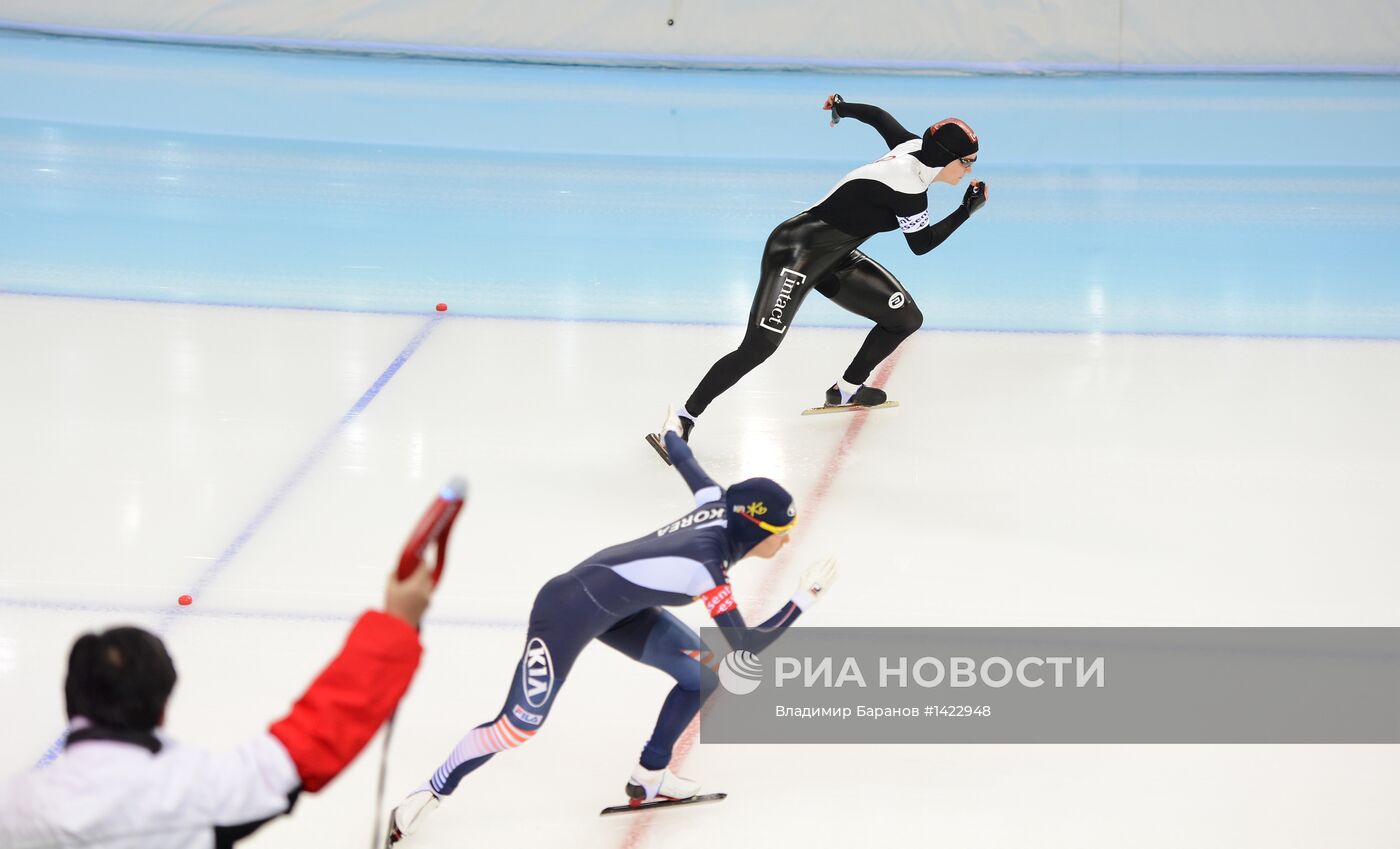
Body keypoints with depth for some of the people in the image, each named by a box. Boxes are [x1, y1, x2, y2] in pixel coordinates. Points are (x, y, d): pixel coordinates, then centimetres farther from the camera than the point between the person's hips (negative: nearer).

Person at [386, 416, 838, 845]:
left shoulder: (720, 506, -9)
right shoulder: (706, 564, -31)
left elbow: (688, 466, 13)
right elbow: (743, 645, -27)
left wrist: (672, 434, 35)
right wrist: (804, 599, -23)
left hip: (618, 606, 9)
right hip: (570, 610, -9)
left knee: (703, 672, 5)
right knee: (518, 725, -10)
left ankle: (649, 777, 19)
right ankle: (427, 796, 9)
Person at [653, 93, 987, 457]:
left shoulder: (915, 147, 0)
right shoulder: (907, 189, -25)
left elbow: (877, 115, 18)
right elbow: (922, 245, -9)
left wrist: (841, 106, 35)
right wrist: (967, 210, -5)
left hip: (834, 259, 10)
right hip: (796, 252, -10)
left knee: (906, 318, 8)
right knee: (757, 347, -21)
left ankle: (846, 391, 25)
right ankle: (684, 418, -16)